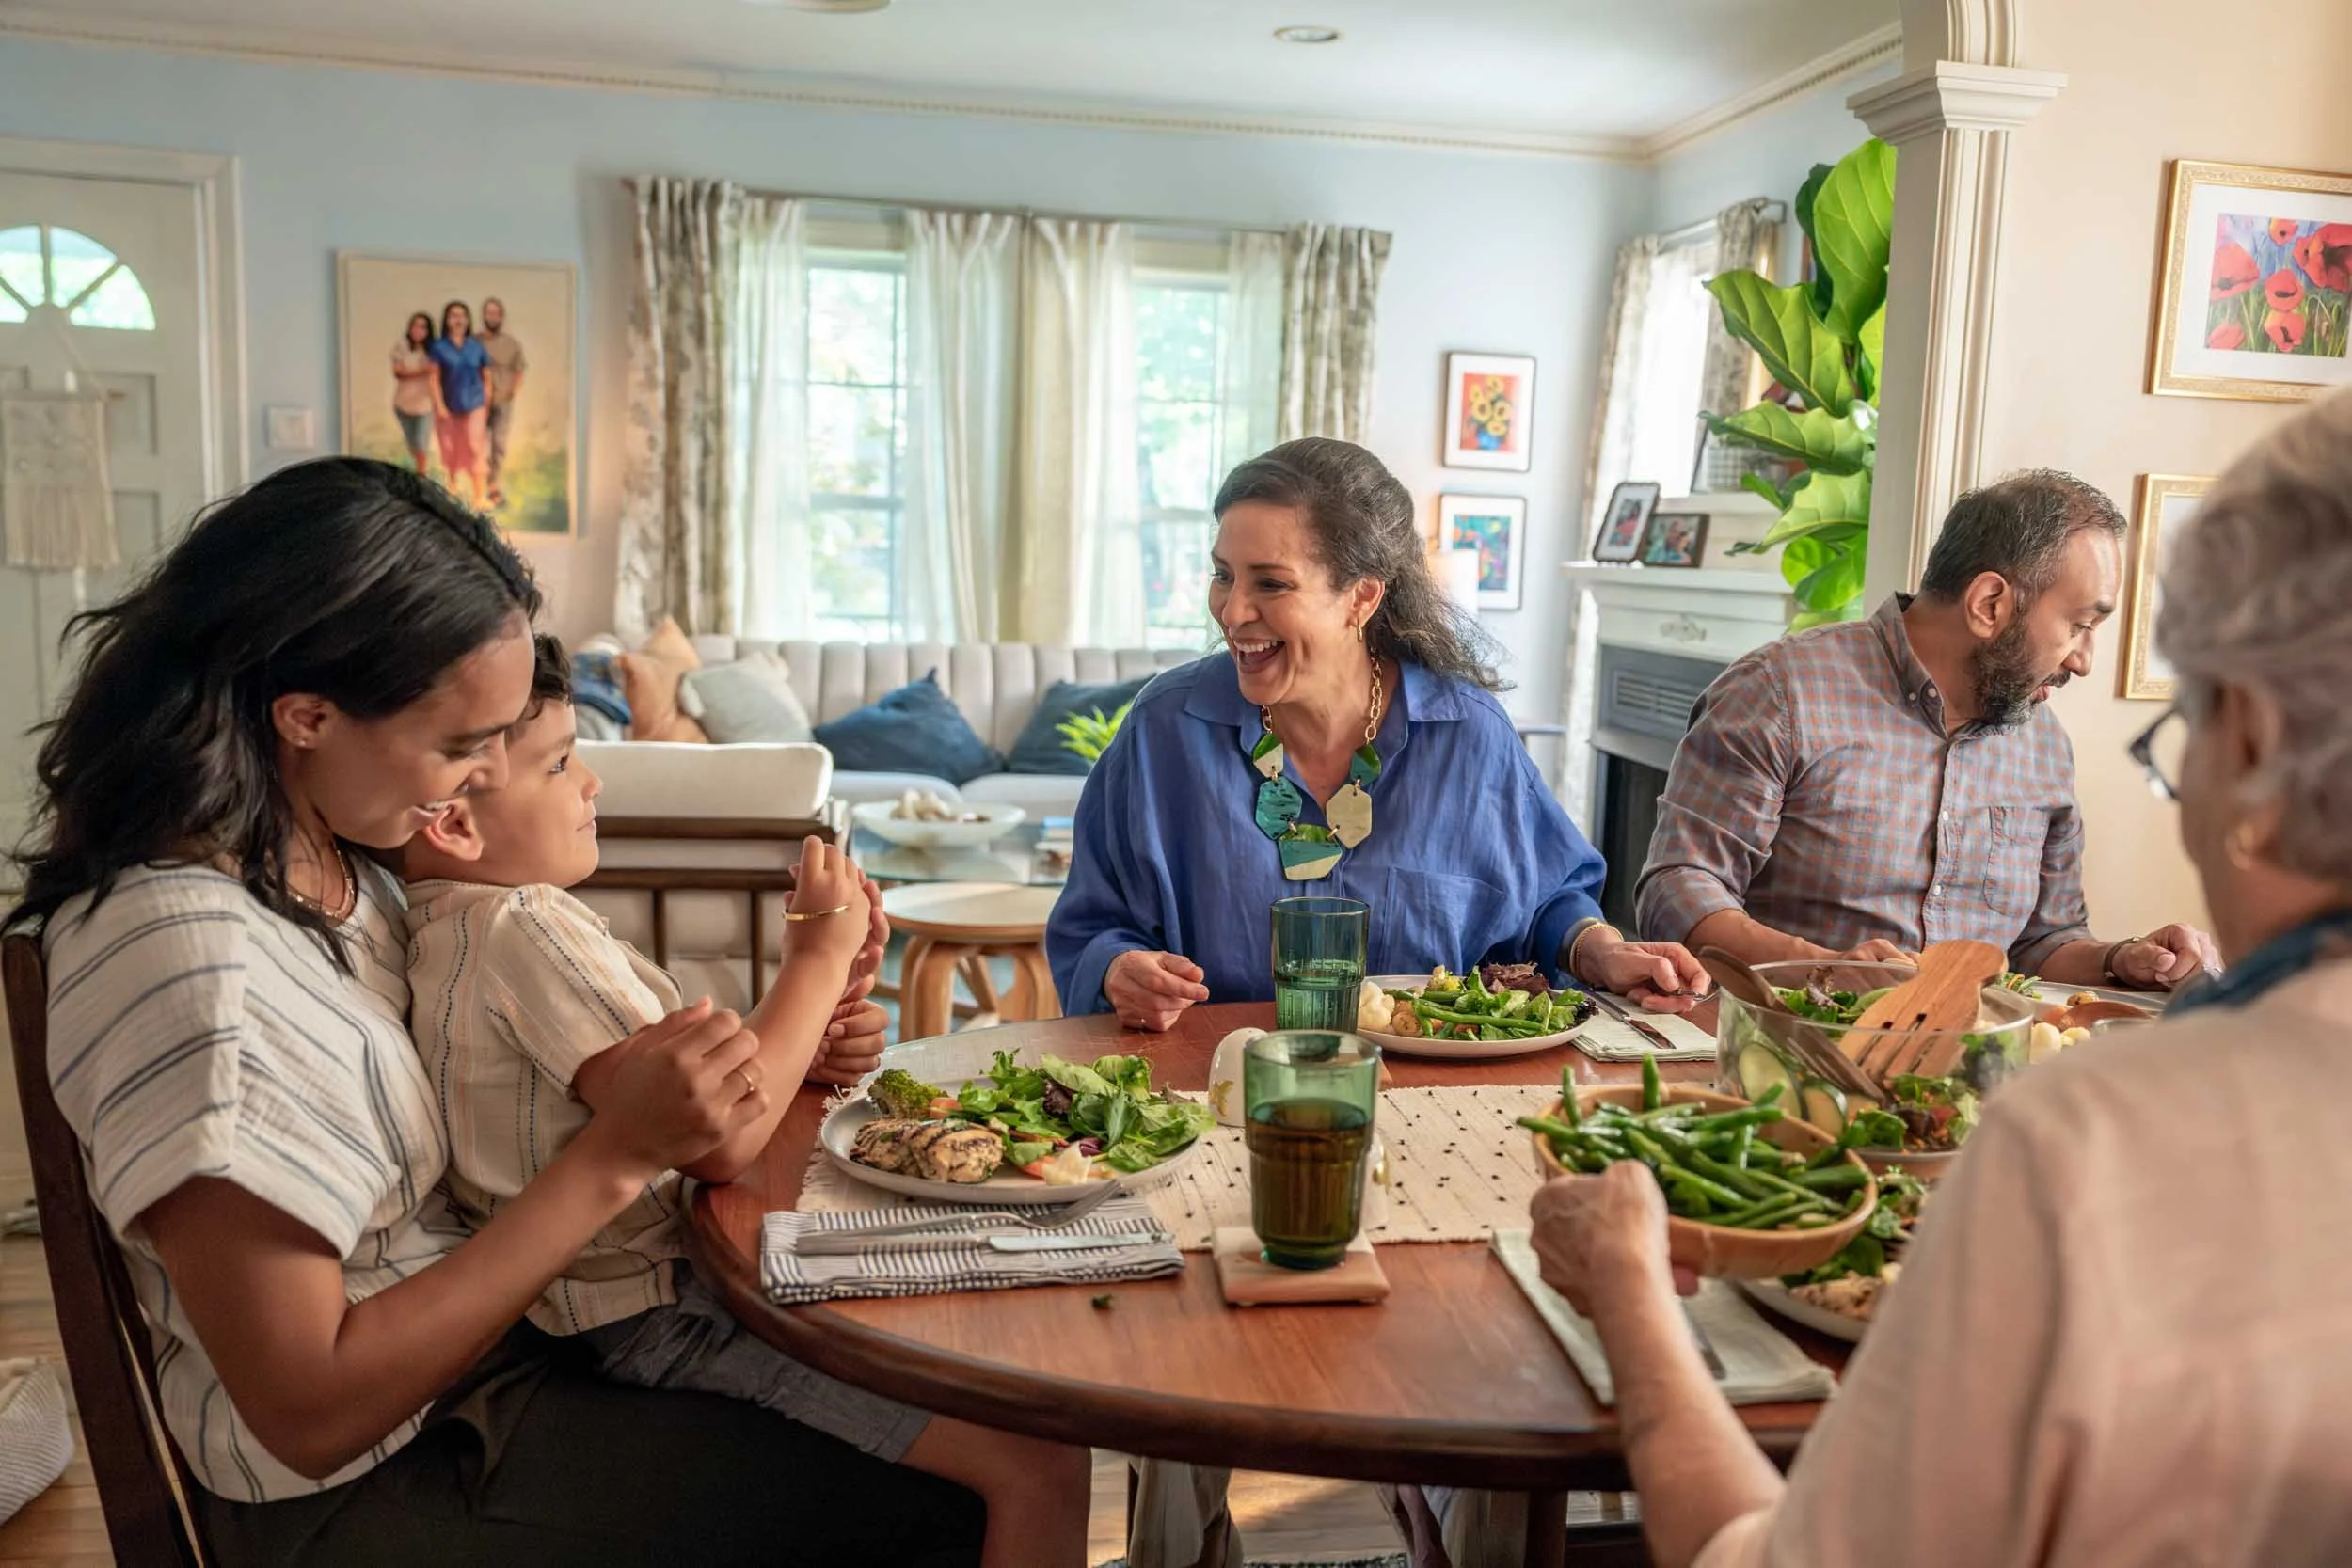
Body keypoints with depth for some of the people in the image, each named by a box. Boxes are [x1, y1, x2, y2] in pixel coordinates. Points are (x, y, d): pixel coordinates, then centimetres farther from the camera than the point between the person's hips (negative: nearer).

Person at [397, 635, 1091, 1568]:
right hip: (656, 1315, -10)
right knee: (1040, 1464, -16)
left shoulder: (457, 922, 11)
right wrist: (820, 952, -17)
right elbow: (720, 1140, -28)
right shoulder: (521, 930, -22)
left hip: (666, 1269, 11)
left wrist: (811, 1006, -4)